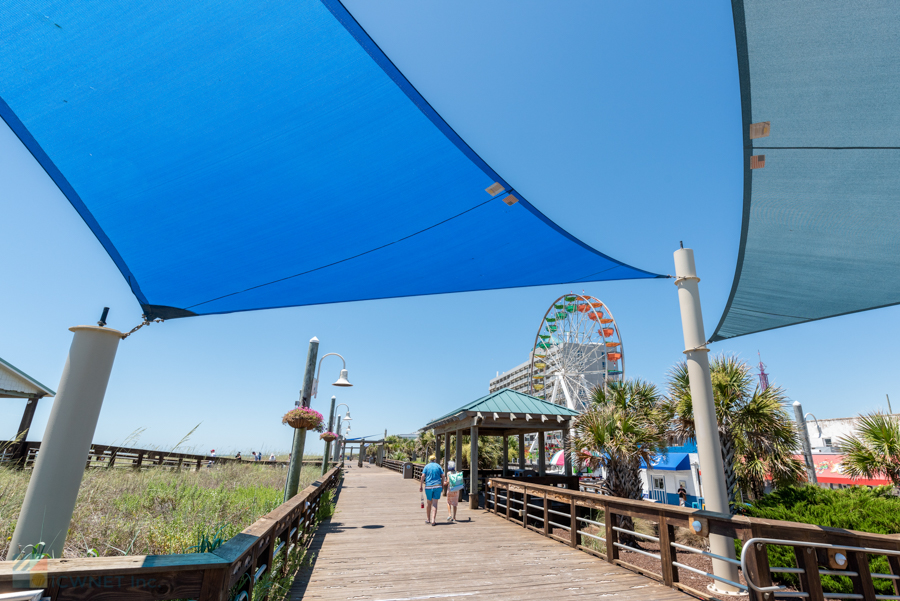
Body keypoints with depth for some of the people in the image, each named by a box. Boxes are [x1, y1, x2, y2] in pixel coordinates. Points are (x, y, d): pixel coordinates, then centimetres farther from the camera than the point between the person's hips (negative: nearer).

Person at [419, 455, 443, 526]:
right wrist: (442, 485, 10)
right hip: (437, 486, 0)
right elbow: (443, 476, 1)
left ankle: (428, 519, 23)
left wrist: (420, 486, -4)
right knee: (435, 503, 0)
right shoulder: (438, 466, 7)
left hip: (428, 486, 0)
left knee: (428, 503, 15)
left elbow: (423, 476, -6)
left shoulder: (426, 466, 4)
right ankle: (433, 520, -10)